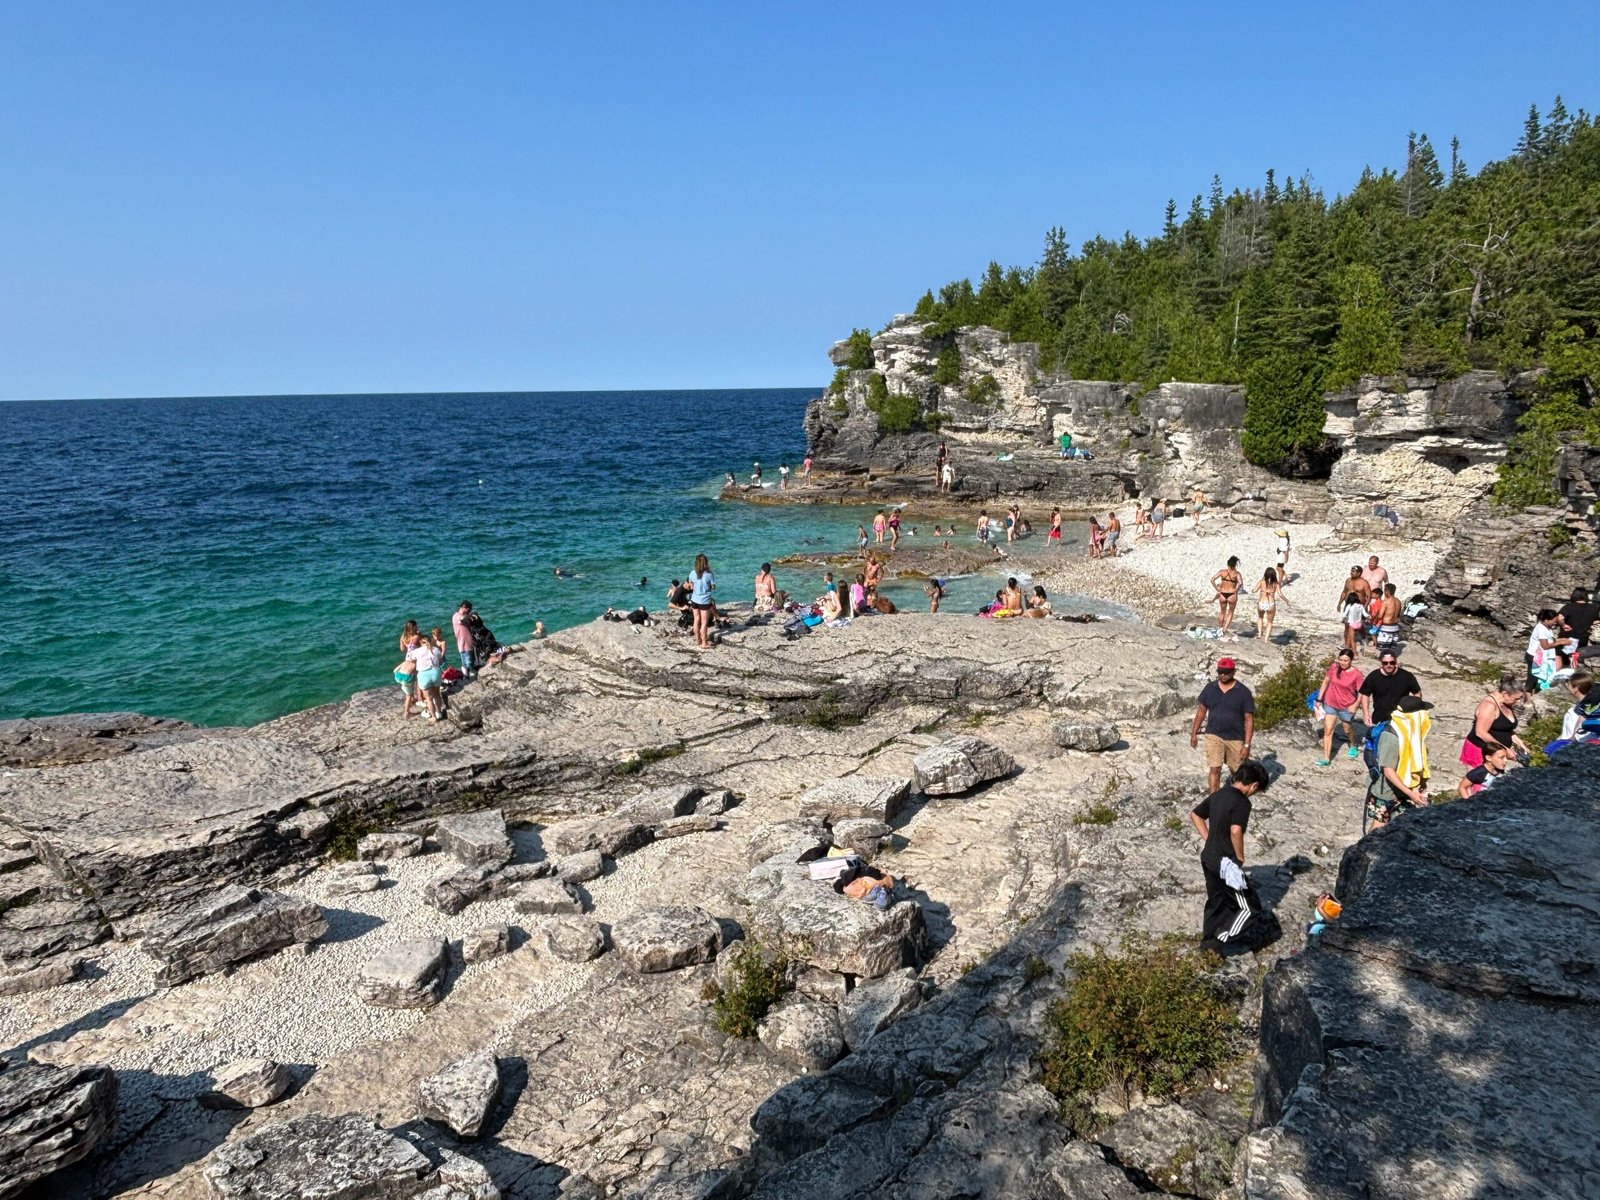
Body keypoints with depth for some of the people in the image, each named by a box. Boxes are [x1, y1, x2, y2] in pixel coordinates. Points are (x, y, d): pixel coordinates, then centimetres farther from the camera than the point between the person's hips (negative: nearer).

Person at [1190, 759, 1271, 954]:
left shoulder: (1217, 794, 5)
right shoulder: (1242, 802, -20)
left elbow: (1195, 815, 15)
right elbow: (1235, 831, -33)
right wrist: (1240, 858, -18)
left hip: (1208, 858, 8)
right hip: (1226, 863, -8)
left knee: (1216, 901, 24)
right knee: (1249, 907, 6)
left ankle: (1208, 938, 36)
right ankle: (1218, 942, 7)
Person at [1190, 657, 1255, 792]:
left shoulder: (1243, 692, -9)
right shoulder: (1209, 688, 0)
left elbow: (1249, 719, -8)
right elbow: (1201, 711, 10)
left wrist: (1247, 744, -12)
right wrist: (1194, 733, 9)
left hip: (1236, 739, -1)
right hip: (1214, 736, 1)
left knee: (1237, 771, 15)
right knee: (1214, 769, -9)